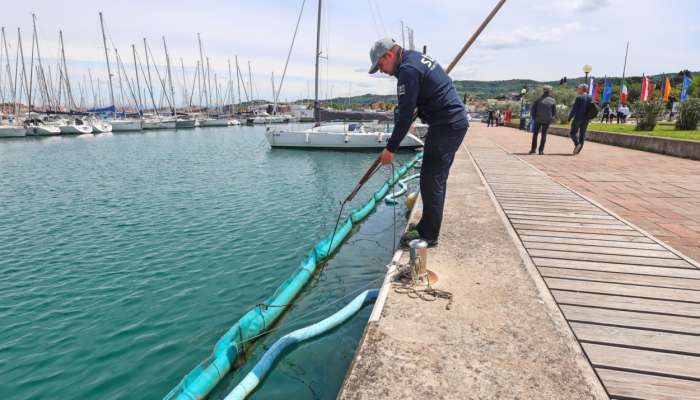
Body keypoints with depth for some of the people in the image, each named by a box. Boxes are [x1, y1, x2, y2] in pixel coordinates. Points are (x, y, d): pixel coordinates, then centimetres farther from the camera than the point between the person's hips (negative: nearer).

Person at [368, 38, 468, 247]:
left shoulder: (408, 69, -15)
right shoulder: (416, 57, 17)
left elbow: (405, 114, -18)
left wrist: (390, 148, -14)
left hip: (445, 126, -11)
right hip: (457, 122, 11)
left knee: (431, 180, -7)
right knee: (437, 178, 16)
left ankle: (428, 235, 0)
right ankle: (428, 225, 27)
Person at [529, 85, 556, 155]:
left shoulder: (539, 99, -2)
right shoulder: (552, 101, -2)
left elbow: (533, 109, -4)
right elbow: (554, 112, 1)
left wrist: (534, 118, 6)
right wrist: (551, 118, 15)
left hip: (538, 120, 0)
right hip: (547, 120, 0)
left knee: (535, 134, 13)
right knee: (544, 135, 8)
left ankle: (533, 149, 12)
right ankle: (541, 150, 5)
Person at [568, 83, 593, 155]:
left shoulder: (579, 97, -11)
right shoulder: (590, 97, 7)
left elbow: (574, 109, -12)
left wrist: (569, 118, -6)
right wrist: (589, 118, 16)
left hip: (578, 118, -6)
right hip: (586, 119, 6)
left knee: (573, 132, 4)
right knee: (582, 134, 9)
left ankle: (577, 144, -19)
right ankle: (578, 150, 12)